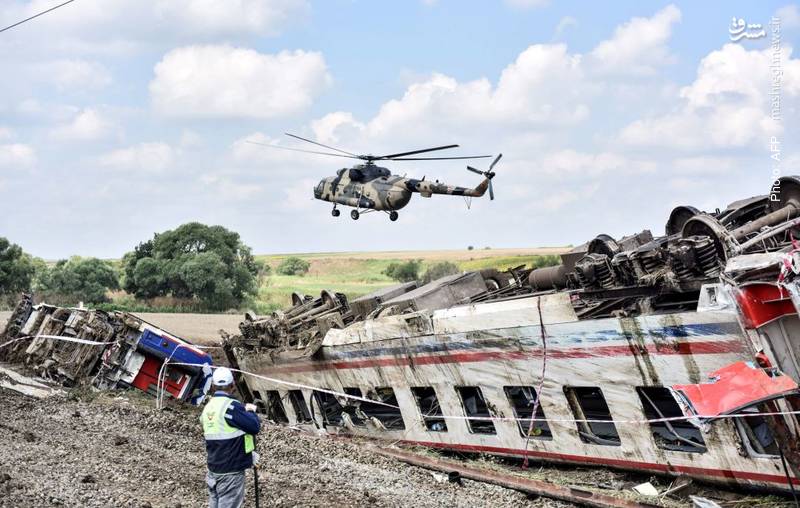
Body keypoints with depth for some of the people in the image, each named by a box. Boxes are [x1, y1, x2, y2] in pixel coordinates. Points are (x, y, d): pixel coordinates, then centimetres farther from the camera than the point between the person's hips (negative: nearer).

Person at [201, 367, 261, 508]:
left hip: (213, 468, 8)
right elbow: (254, 426, -18)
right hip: (230, 471, -8)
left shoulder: (207, 407, 6)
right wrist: (251, 412, 2)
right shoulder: (231, 406, -19)